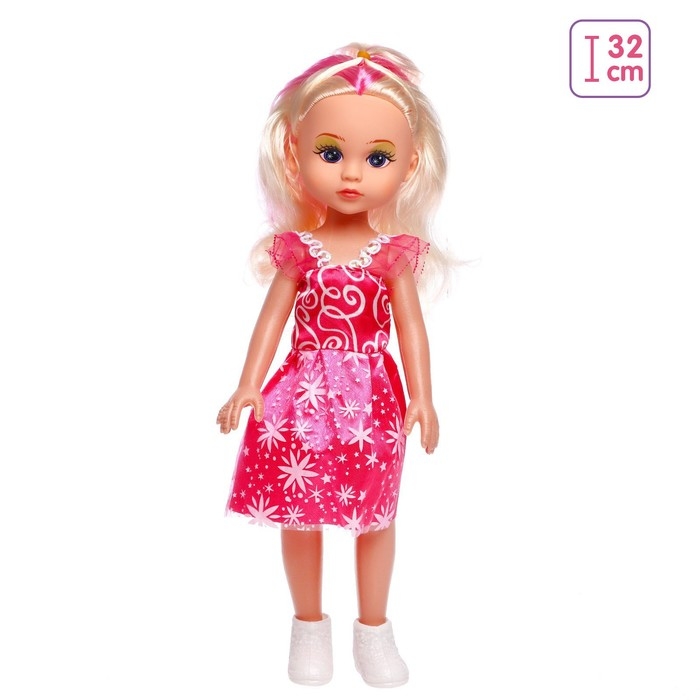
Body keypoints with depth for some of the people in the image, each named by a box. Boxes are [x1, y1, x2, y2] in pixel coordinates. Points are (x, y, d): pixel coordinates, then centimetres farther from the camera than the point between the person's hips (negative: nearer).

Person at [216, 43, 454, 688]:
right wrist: (248, 386, -3)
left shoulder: (393, 253, -5)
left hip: (371, 397, 0)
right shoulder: (299, 249, -4)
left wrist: (422, 397, -7)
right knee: (298, 515, 10)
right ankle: (309, 625, 31)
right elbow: (273, 319, 1)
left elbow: (411, 327, -2)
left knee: (374, 517, 11)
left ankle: (373, 628, 29)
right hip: (305, 393, 1)